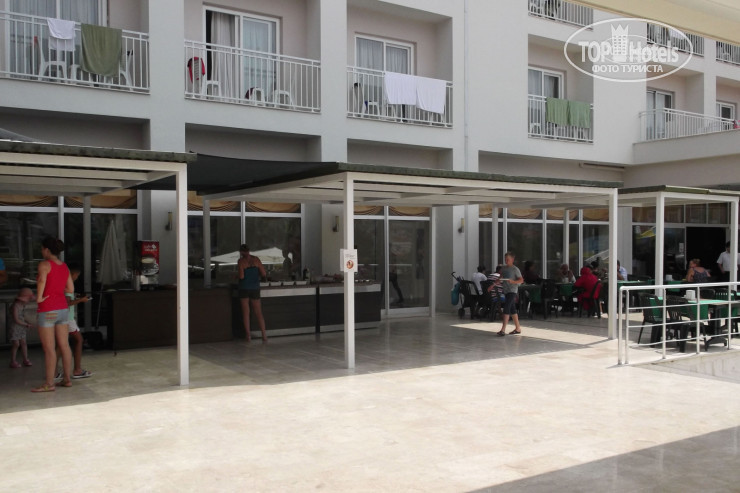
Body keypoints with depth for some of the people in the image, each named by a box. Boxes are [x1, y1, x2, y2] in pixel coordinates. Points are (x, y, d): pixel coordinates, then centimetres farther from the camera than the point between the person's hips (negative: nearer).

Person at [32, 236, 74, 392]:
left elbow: (41, 280, -30)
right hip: (63, 308, 7)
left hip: (47, 311, -7)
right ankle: (67, 379, 15)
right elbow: (71, 289, 11)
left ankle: (49, 384, 1)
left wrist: (39, 297, -18)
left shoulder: (44, 264, -10)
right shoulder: (64, 266, 10)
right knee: (64, 346, 10)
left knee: (48, 348, -3)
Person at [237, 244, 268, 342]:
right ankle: (264, 335, -5)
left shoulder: (241, 261, -8)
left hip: (244, 289, -2)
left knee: (246, 312, 8)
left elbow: (241, 276, -17)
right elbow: (264, 274, -2)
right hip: (255, 288, 2)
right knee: (258, 313, 5)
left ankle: (248, 335, 6)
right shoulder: (256, 259, 1)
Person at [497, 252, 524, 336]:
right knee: (512, 310, 12)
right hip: (506, 291, 7)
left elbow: (521, 280, -10)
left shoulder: (515, 269, -7)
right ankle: (518, 328, 20)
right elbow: (500, 279, 22)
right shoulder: (504, 268, 13)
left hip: (512, 291, -7)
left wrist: (513, 281, -25)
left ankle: (503, 329, -18)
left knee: (506, 308, -15)